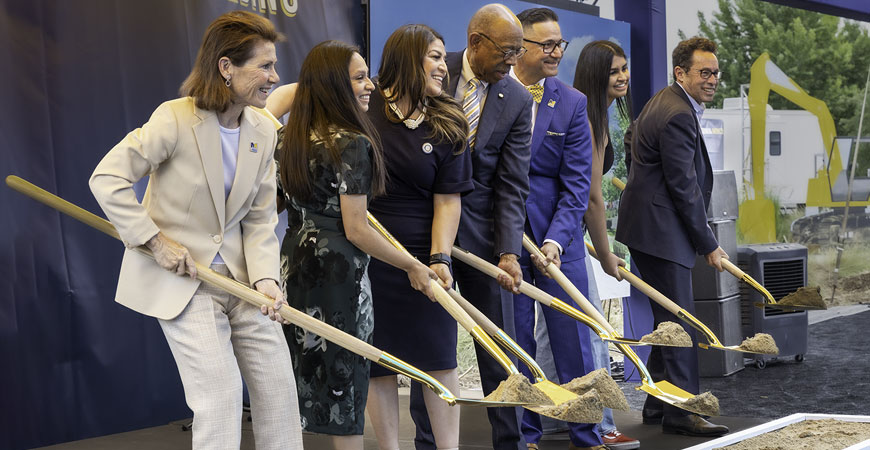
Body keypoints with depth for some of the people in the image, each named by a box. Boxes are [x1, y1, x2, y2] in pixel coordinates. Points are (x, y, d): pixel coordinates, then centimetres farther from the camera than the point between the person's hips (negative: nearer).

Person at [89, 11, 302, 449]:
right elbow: (107, 178, -15)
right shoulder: (176, 119, -18)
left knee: (278, 386, 8)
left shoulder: (264, 130, 1)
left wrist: (265, 277, -12)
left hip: (239, 275, 6)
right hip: (180, 279, -6)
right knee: (220, 392, -11)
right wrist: (154, 240, -17)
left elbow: (260, 217, 2)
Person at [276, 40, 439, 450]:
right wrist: (413, 266, -9)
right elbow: (355, 229, -17)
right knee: (343, 376, 3)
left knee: (300, 376, 14)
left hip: (295, 264, 7)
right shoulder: (352, 143, -16)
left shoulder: (287, 138, 4)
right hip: (337, 269, -7)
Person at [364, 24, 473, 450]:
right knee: (377, 361, 6)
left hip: (422, 251, 1)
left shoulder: (447, 127, 1)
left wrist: (439, 258, -14)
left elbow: (448, 200, -3)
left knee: (440, 357, 4)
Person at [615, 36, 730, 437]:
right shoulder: (679, 115, -19)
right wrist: (708, 245, -12)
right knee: (679, 322, -8)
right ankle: (680, 412, -4)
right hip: (660, 233, -11)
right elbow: (684, 187, -19)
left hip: (647, 226, 11)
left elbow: (632, 141, 30)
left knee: (669, 321, 15)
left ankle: (657, 405, 21)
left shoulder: (662, 102, 14)